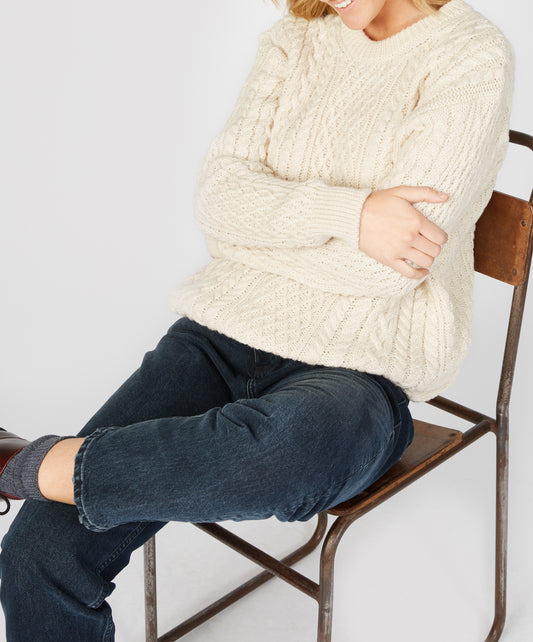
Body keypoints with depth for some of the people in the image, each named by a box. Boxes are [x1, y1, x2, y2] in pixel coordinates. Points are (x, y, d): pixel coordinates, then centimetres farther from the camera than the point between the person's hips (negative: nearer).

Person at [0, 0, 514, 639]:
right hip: (225, 329, 4)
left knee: (292, 448, -42)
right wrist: (349, 212, -15)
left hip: (357, 370, -4)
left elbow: (387, 268, -14)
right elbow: (218, 198, 0)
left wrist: (257, 236, -1)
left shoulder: (472, 59, -4)